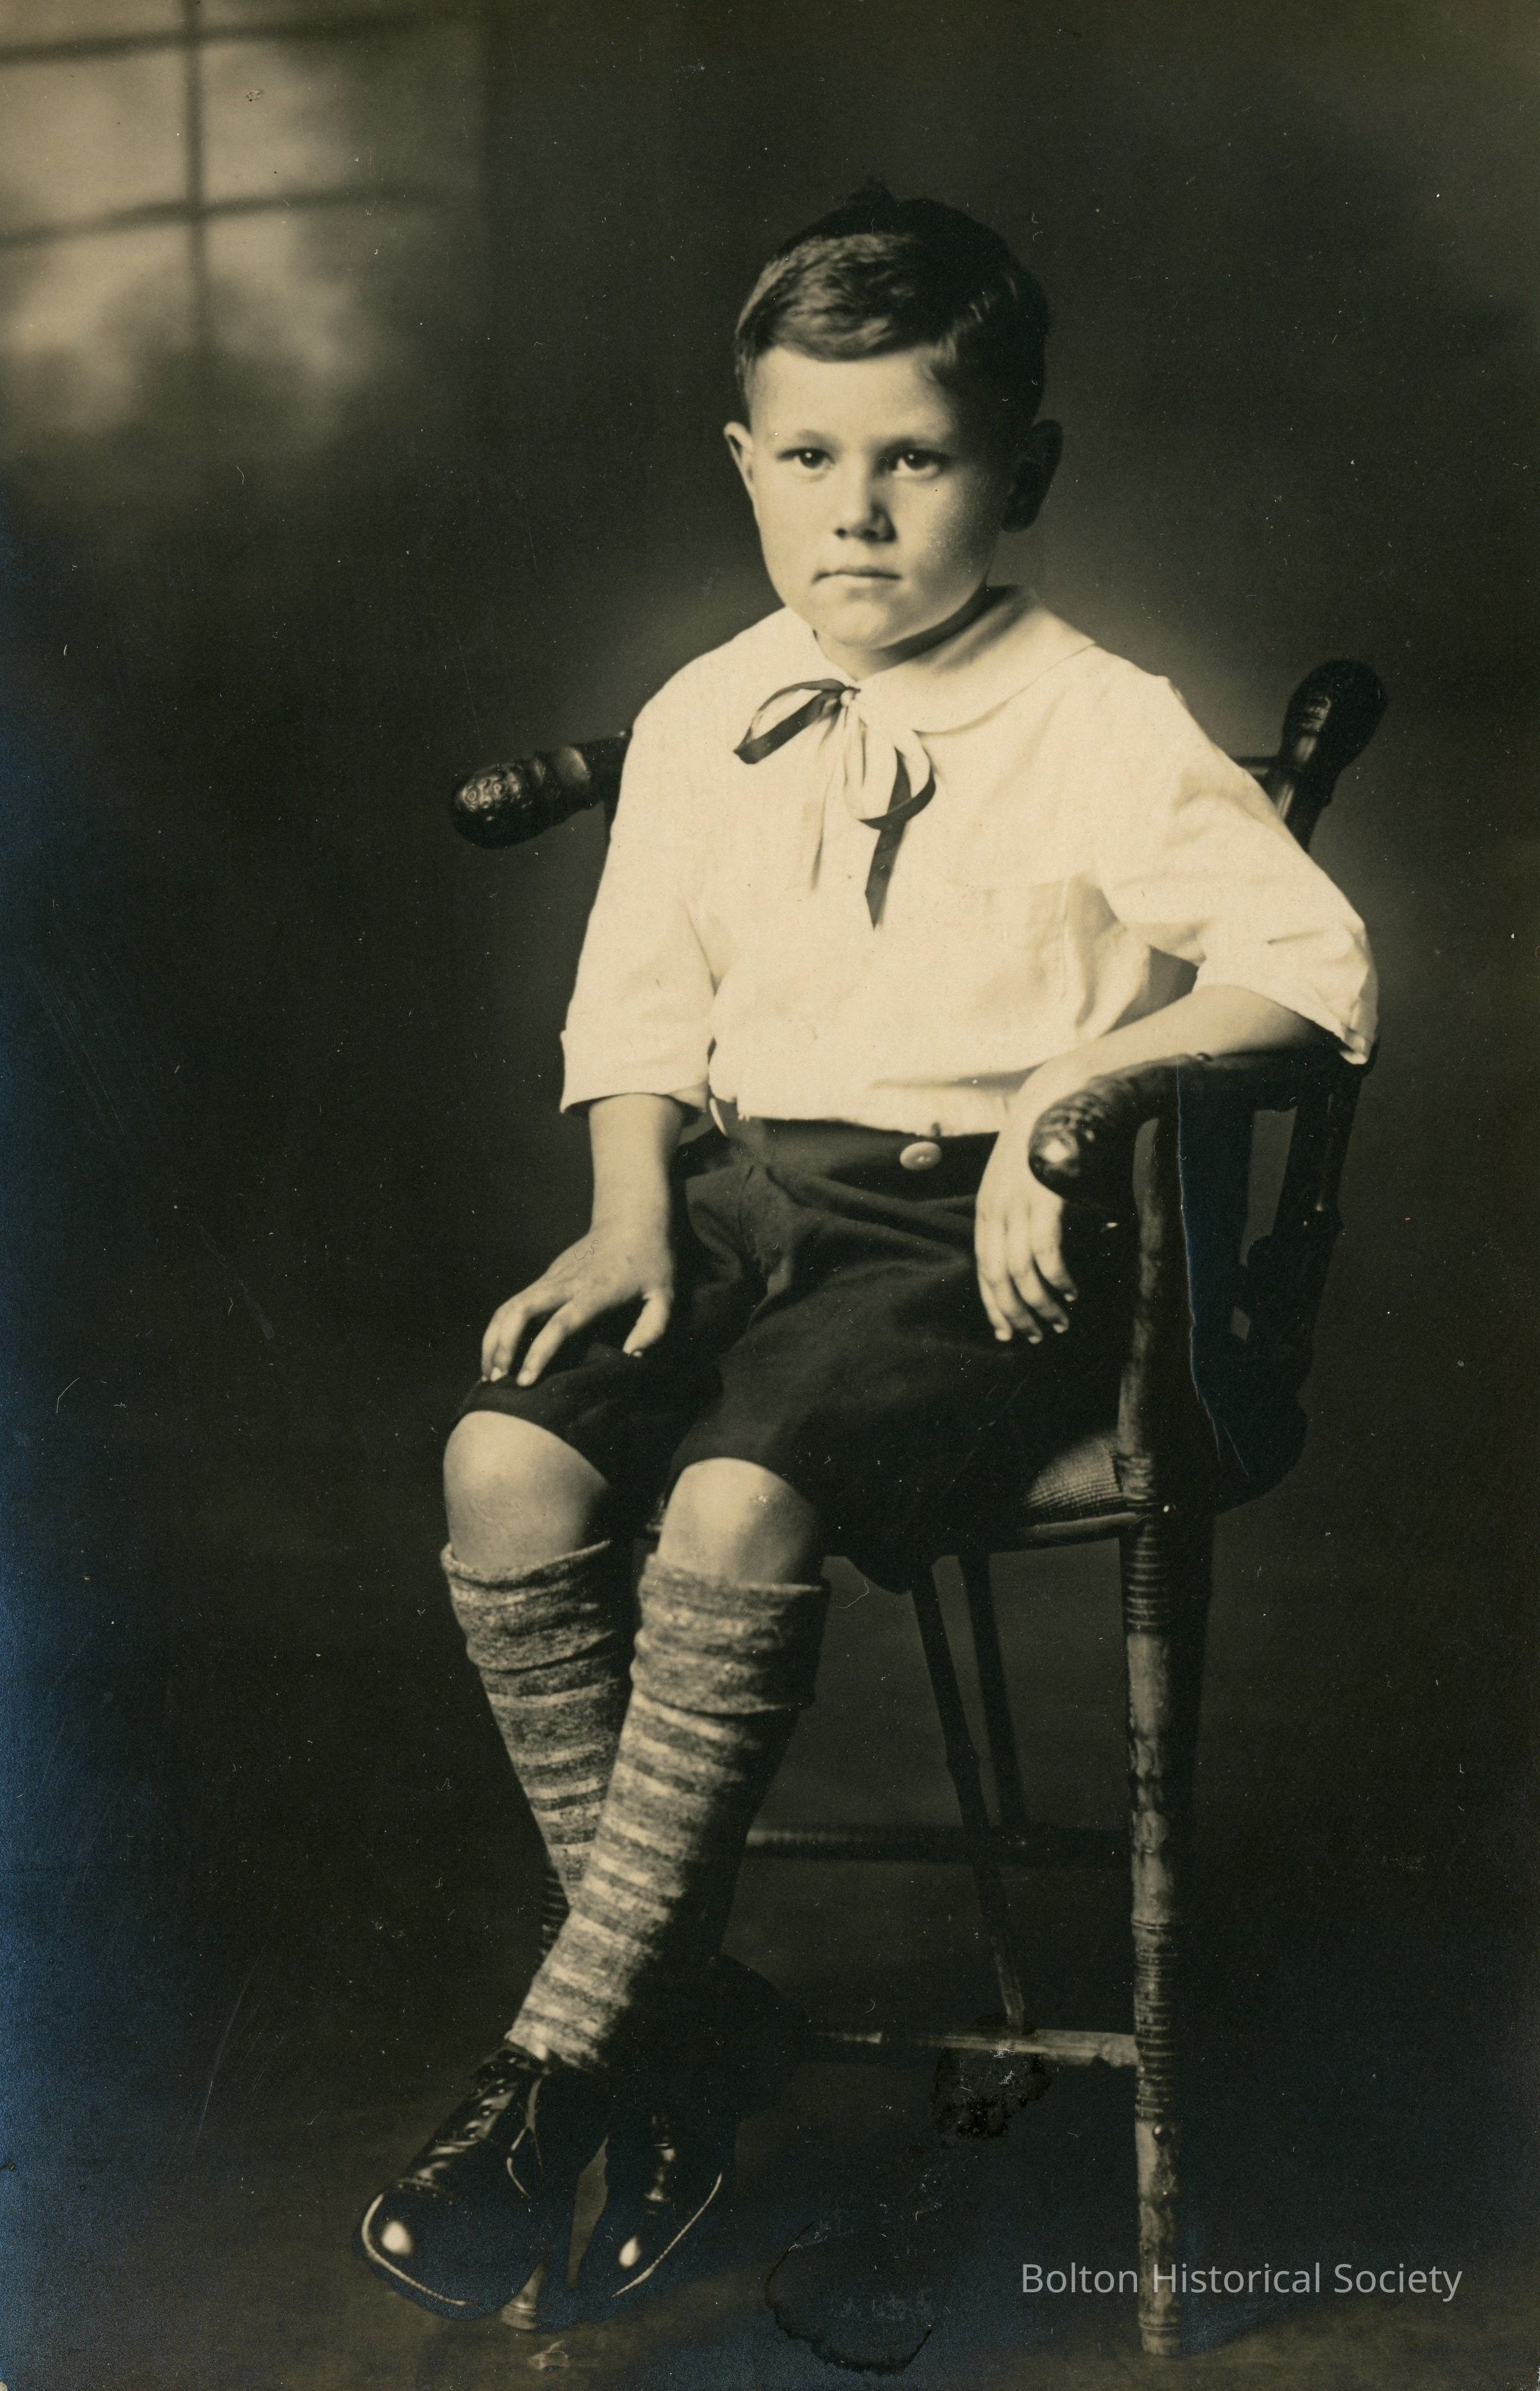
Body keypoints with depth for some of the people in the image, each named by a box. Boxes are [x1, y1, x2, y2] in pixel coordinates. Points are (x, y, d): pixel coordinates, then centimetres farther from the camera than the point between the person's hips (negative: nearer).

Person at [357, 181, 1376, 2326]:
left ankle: (564, 2059, -14)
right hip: (751, 1185, 5)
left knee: (741, 1507, -32)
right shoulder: (700, 725, 10)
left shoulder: (1101, 726, -5)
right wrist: (632, 1220, 1)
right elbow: (636, 1006, 17)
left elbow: (1317, 966, -13)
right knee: (512, 1462, -23)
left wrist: (1068, 1088, -22)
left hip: (980, 1230, -5)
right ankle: (683, 2003, -7)